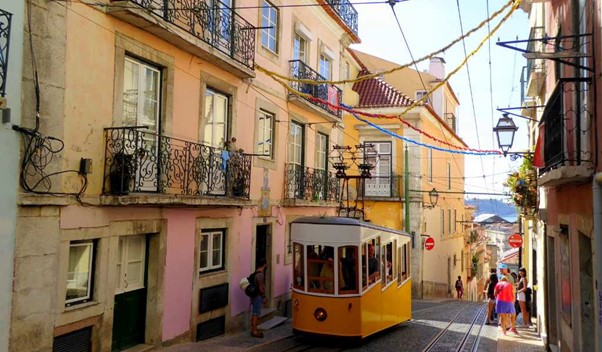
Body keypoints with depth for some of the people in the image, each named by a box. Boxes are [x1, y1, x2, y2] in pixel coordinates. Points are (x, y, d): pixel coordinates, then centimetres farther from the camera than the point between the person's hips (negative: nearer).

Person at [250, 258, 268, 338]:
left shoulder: (257, 272, 11)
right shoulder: (260, 274, -19)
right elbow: (261, 287, -20)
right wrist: (264, 297, -12)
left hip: (255, 295, 10)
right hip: (258, 296, -10)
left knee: (254, 313, 13)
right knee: (256, 314, -4)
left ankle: (254, 330, 20)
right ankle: (254, 331, 1)